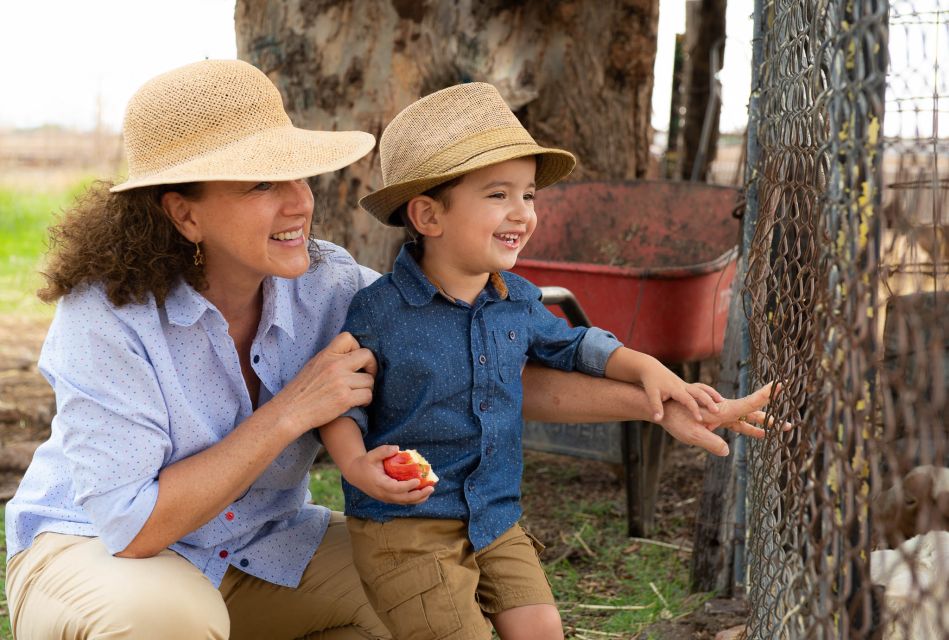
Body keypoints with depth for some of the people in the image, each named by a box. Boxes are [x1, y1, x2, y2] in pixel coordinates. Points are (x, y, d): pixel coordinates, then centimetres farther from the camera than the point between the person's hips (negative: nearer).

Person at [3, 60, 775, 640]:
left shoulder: (324, 285, -15)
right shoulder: (108, 312, -29)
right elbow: (132, 526, -30)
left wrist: (652, 402, -21)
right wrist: (291, 411, -32)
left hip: (257, 545, 5)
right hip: (91, 553, -4)